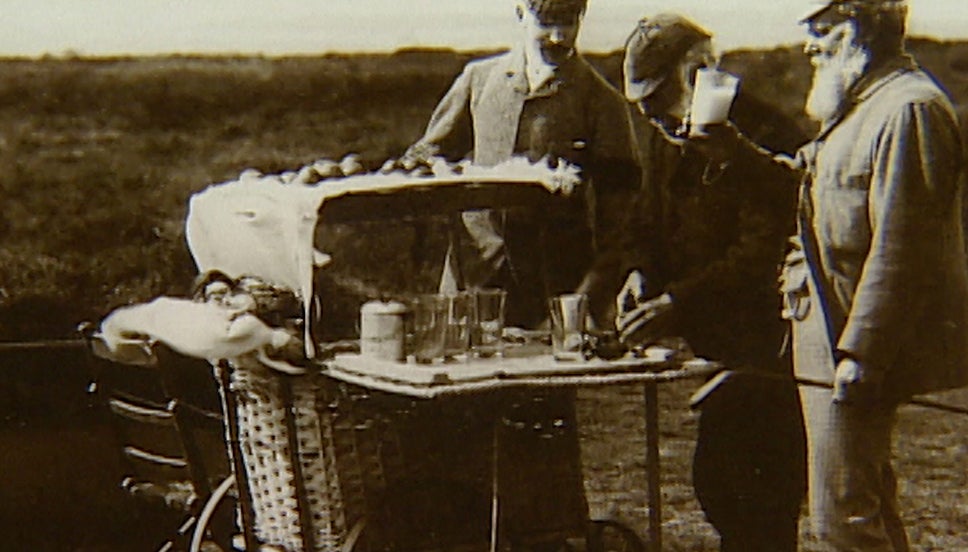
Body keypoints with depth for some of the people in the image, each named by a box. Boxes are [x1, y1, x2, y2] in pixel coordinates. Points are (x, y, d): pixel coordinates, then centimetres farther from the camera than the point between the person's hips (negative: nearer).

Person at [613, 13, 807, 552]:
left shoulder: (765, 135, -17)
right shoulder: (666, 134, 10)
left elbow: (762, 251, -21)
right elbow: (652, 220, 20)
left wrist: (678, 303, -25)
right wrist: (643, 273, -2)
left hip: (765, 344, -8)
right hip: (716, 342, 8)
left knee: (767, 488, -6)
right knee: (714, 483, 12)